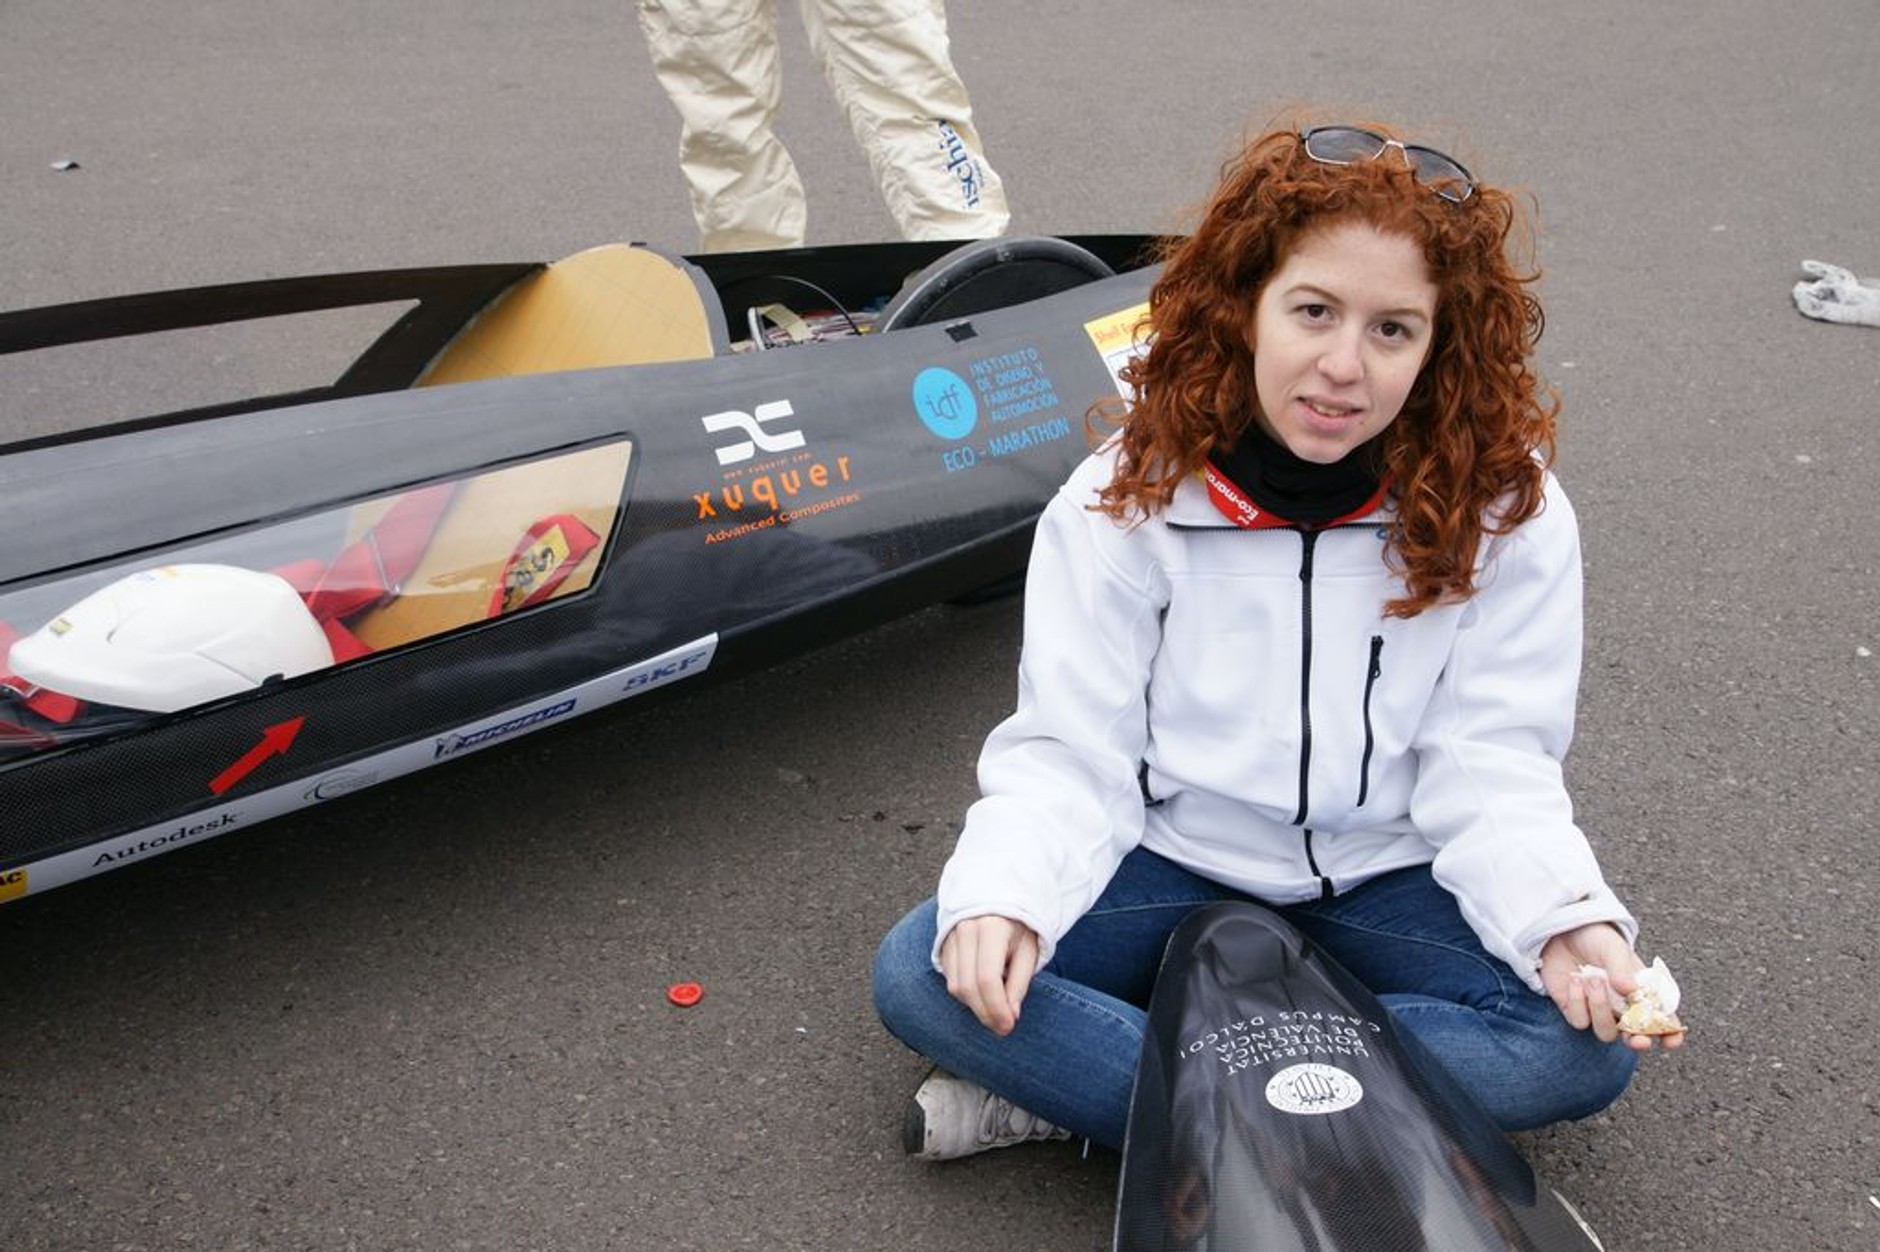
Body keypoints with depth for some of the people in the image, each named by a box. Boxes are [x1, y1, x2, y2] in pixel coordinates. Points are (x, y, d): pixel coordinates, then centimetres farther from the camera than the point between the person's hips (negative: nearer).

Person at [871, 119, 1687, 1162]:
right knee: (920, 976, -21)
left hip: (1385, 882, 1)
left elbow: (1491, 764, -11)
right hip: (1175, 868, 0)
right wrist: (1002, 895, -31)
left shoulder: (1504, 509, -11)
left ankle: (1078, 1081, -25)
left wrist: (1564, 918, -31)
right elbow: (1068, 752, -12)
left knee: (1586, 1044, -28)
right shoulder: (1130, 491, -11)